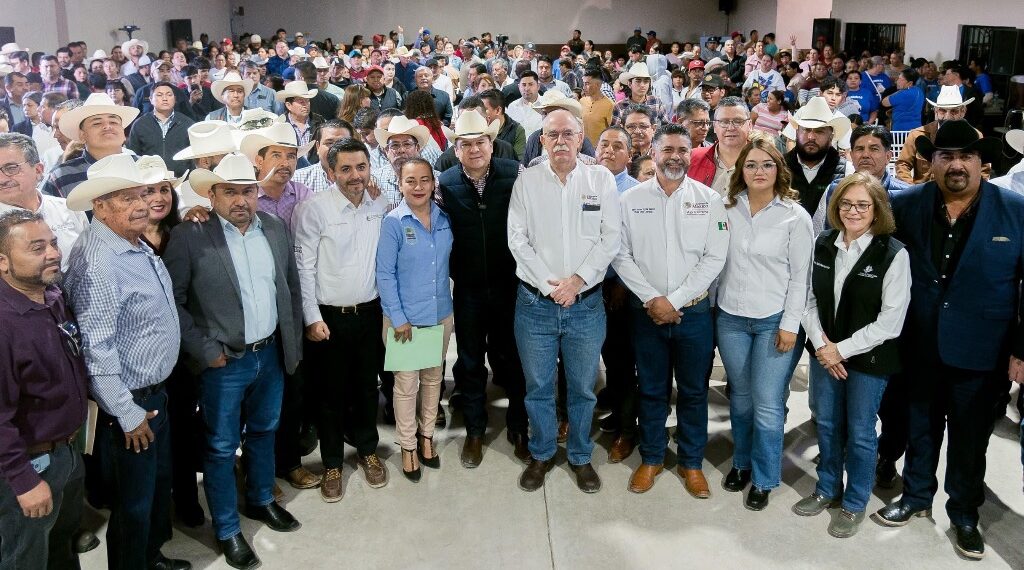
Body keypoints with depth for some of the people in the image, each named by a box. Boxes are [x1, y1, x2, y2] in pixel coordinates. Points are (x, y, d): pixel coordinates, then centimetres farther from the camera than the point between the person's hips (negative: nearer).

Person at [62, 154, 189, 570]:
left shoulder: (135, 243, 4)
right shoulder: (97, 261, -25)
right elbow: (97, 349, -26)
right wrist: (128, 415, -20)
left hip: (156, 391, 9)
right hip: (130, 403, -9)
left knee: (160, 484, 25)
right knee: (134, 501, 8)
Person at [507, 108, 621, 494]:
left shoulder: (601, 179, 2)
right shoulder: (526, 180, 1)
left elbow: (610, 240, -3)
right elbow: (517, 239, -4)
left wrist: (578, 280, -13)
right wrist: (549, 284, -12)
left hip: (586, 303, 0)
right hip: (535, 302, 0)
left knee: (583, 388, 11)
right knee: (538, 387, 11)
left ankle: (581, 457, 30)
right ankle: (541, 454, 30)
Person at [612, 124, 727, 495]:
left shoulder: (709, 200, -2)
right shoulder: (631, 199, -1)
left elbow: (714, 258, -7)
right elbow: (621, 255, -4)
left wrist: (674, 301, -13)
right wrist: (652, 299, -13)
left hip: (693, 311, 0)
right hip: (646, 311, 0)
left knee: (694, 391, 10)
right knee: (651, 389, 12)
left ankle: (692, 463, 26)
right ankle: (651, 458, 28)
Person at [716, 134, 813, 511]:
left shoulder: (795, 216, -5)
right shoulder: (728, 209, 3)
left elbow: (801, 275, -5)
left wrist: (790, 324, -9)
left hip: (774, 321, -3)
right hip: (731, 317, 3)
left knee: (768, 404, -1)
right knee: (740, 397, 15)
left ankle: (763, 479, 15)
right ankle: (741, 462, 34)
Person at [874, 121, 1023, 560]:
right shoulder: (907, 204, -4)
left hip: (981, 354, -2)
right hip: (921, 347, 2)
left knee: (970, 439, 14)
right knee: (920, 428, 19)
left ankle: (964, 514, 35)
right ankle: (916, 496, 41)